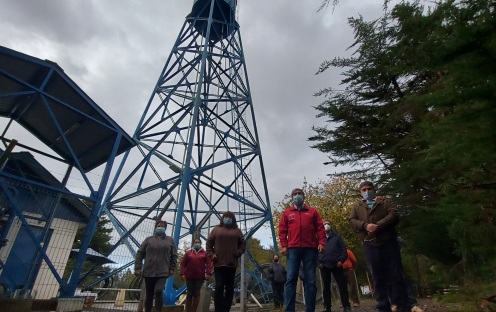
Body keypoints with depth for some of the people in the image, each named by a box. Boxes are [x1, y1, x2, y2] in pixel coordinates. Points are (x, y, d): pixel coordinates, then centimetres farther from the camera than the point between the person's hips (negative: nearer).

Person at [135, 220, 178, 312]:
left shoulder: (170, 240, 8)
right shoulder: (148, 239, 7)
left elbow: (174, 255, 8)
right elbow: (139, 253, 4)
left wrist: (172, 268, 0)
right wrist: (138, 268, -5)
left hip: (163, 272, -1)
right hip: (149, 272, 2)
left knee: (158, 291, -20)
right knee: (149, 295, 11)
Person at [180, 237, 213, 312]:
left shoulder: (204, 253, 8)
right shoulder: (188, 253, 10)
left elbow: (209, 263, 1)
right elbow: (183, 263, 5)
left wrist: (208, 273, -10)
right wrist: (182, 274, -6)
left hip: (200, 277, 0)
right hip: (189, 276, 1)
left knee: (196, 294, 2)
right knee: (189, 294, 5)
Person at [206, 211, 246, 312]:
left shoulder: (237, 231, 12)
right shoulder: (216, 229, 10)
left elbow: (243, 244, 9)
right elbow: (209, 243, 8)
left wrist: (238, 253, -6)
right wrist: (211, 255, -3)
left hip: (232, 264, 1)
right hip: (218, 263, -1)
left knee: (229, 288, 5)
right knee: (219, 287, -7)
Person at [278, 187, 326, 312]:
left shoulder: (312, 211, 15)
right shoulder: (287, 213, 14)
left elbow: (320, 228, 9)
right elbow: (282, 231, 8)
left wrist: (321, 242, -4)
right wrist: (284, 246, -3)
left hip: (310, 248, 1)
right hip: (293, 249, 0)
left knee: (310, 280, 3)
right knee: (291, 279, -5)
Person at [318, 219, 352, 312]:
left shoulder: (336, 237, 13)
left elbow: (343, 249, 4)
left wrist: (341, 260, -10)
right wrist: (318, 262, -5)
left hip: (336, 264, -1)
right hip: (324, 266, 1)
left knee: (342, 285, 0)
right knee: (326, 287, 6)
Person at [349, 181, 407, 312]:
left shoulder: (386, 202, 10)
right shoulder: (357, 207, 15)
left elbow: (393, 215, -7)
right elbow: (352, 221, 2)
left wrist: (377, 226, -19)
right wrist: (365, 225, -17)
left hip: (388, 242, -1)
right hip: (370, 245, 2)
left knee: (396, 275, 2)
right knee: (377, 278, 6)